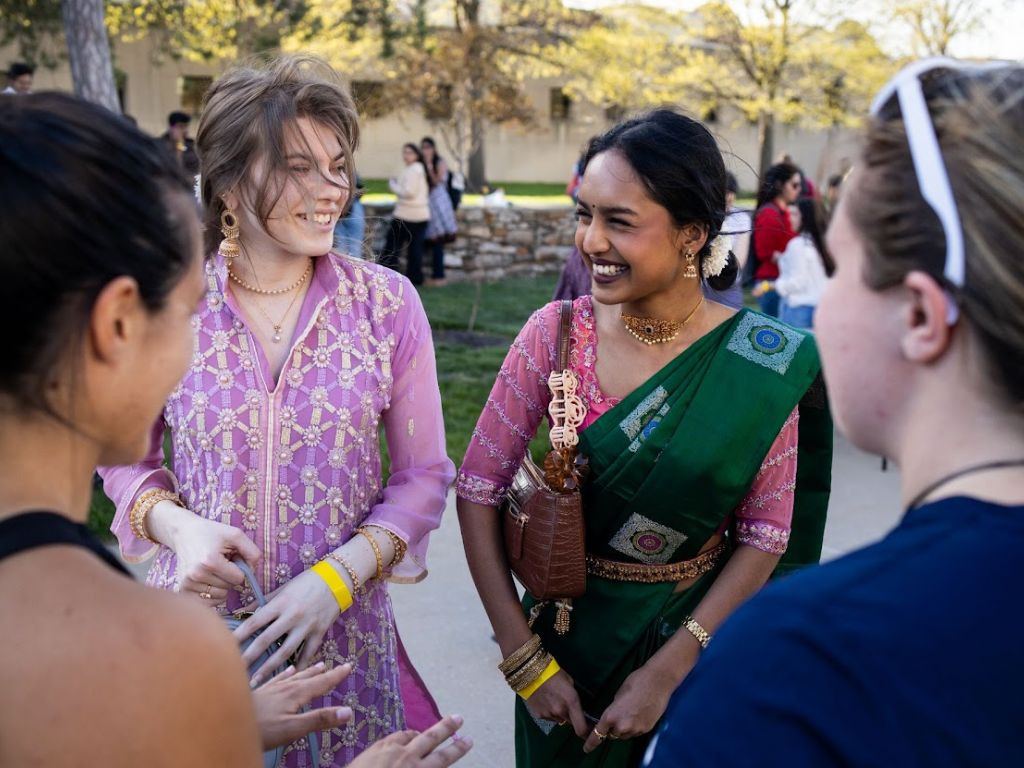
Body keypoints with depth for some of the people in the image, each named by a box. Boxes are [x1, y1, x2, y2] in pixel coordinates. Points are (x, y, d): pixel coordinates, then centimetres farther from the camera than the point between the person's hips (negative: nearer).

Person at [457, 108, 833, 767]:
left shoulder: (763, 360, -17)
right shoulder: (556, 334, -15)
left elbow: (765, 536, -12)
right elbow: (479, 490, -12)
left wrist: (666, 671, -15)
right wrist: (525, 658, -14)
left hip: (700, 634, -1)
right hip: (568, 631, 1)